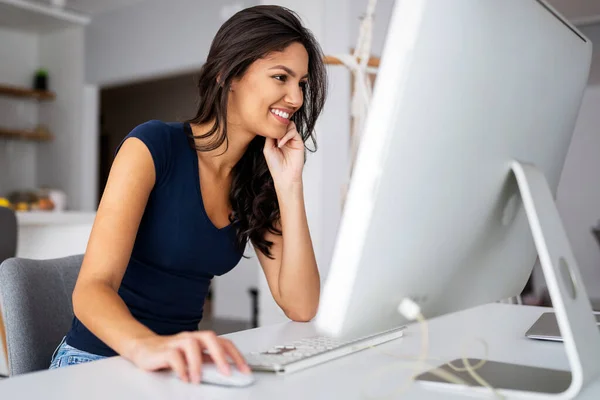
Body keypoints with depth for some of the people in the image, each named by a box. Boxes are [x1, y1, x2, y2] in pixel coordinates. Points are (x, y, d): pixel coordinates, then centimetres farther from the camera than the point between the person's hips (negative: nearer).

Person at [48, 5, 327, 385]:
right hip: (99, 361, -4)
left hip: (181, 367, 4)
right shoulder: (153, 145, -13)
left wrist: (289, 185, -11)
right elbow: (92, 288, -21)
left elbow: (301, 307, -5)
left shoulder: (257, 181, 2)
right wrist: (148, 346, -42)